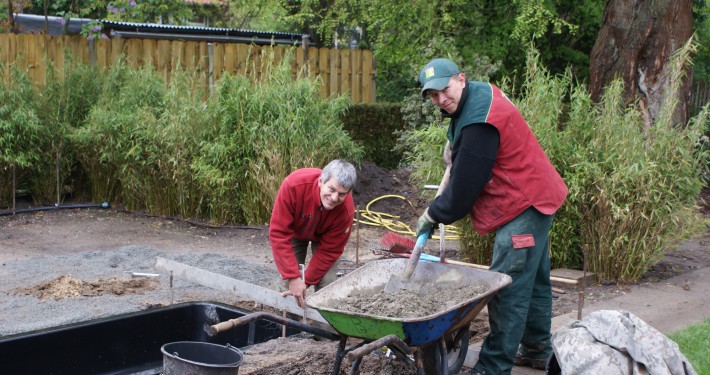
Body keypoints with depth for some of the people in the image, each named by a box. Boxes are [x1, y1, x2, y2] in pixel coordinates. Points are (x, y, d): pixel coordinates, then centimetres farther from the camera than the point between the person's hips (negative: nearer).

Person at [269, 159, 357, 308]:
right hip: (294, 231, 0)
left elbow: (329, 250, -23)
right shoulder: (293, 185, -42)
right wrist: (293, 277, -39)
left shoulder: (346, 210, -36)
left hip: (322, 235, 0)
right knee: (289, 284, -9)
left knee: (327, 284, -13)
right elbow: (279, 233, -38)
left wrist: (306, 281, -23)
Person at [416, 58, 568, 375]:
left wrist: (433, 215, -6)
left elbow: (465, 184, -19)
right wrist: (455, 145, 15)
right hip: (535, 198, 11)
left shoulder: (479, 123, -25)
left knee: (508, 289, -11)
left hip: (523, 206, -11)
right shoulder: (481, 93, 8)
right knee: (534, 280, 20)